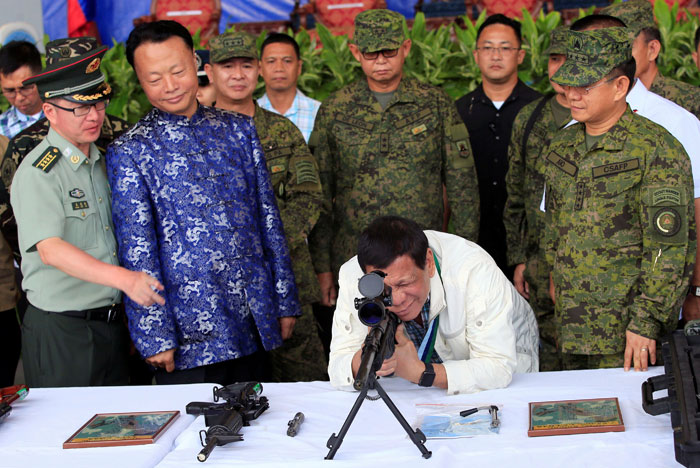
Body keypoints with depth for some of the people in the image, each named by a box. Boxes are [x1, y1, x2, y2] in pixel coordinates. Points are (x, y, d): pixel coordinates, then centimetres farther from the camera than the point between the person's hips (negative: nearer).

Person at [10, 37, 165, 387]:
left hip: (112, 324, 7)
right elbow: (50, 249, -25)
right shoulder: (38, 173, -13)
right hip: (59, 333, -7)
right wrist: (125, 279, -36)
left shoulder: (102, 162, 11)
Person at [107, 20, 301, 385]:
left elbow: (268, 219, 10)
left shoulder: (239, 129, 8)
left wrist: (285, 300, 8)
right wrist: (154, 335, -11)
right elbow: (137, 251, -7)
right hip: (190, 331, -4)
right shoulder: (129, 152, -4)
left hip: (256, 321, 4)